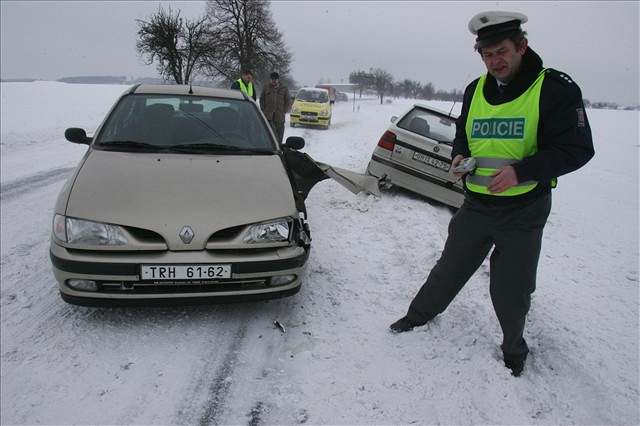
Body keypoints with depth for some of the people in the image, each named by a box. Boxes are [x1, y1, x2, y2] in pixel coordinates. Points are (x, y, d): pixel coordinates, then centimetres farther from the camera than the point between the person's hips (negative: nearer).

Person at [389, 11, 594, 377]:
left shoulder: (555, 88, -12)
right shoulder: (476, 90, 5)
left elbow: (577, 149, -15)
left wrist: (520, 171, -28)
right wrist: (459, 157, -5)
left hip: (523, 210, -4)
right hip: (476, 205, 4)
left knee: (510, 291, 8)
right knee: (450, 268, 17)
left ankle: (514, 350, 35)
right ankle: (420, 314, 40)